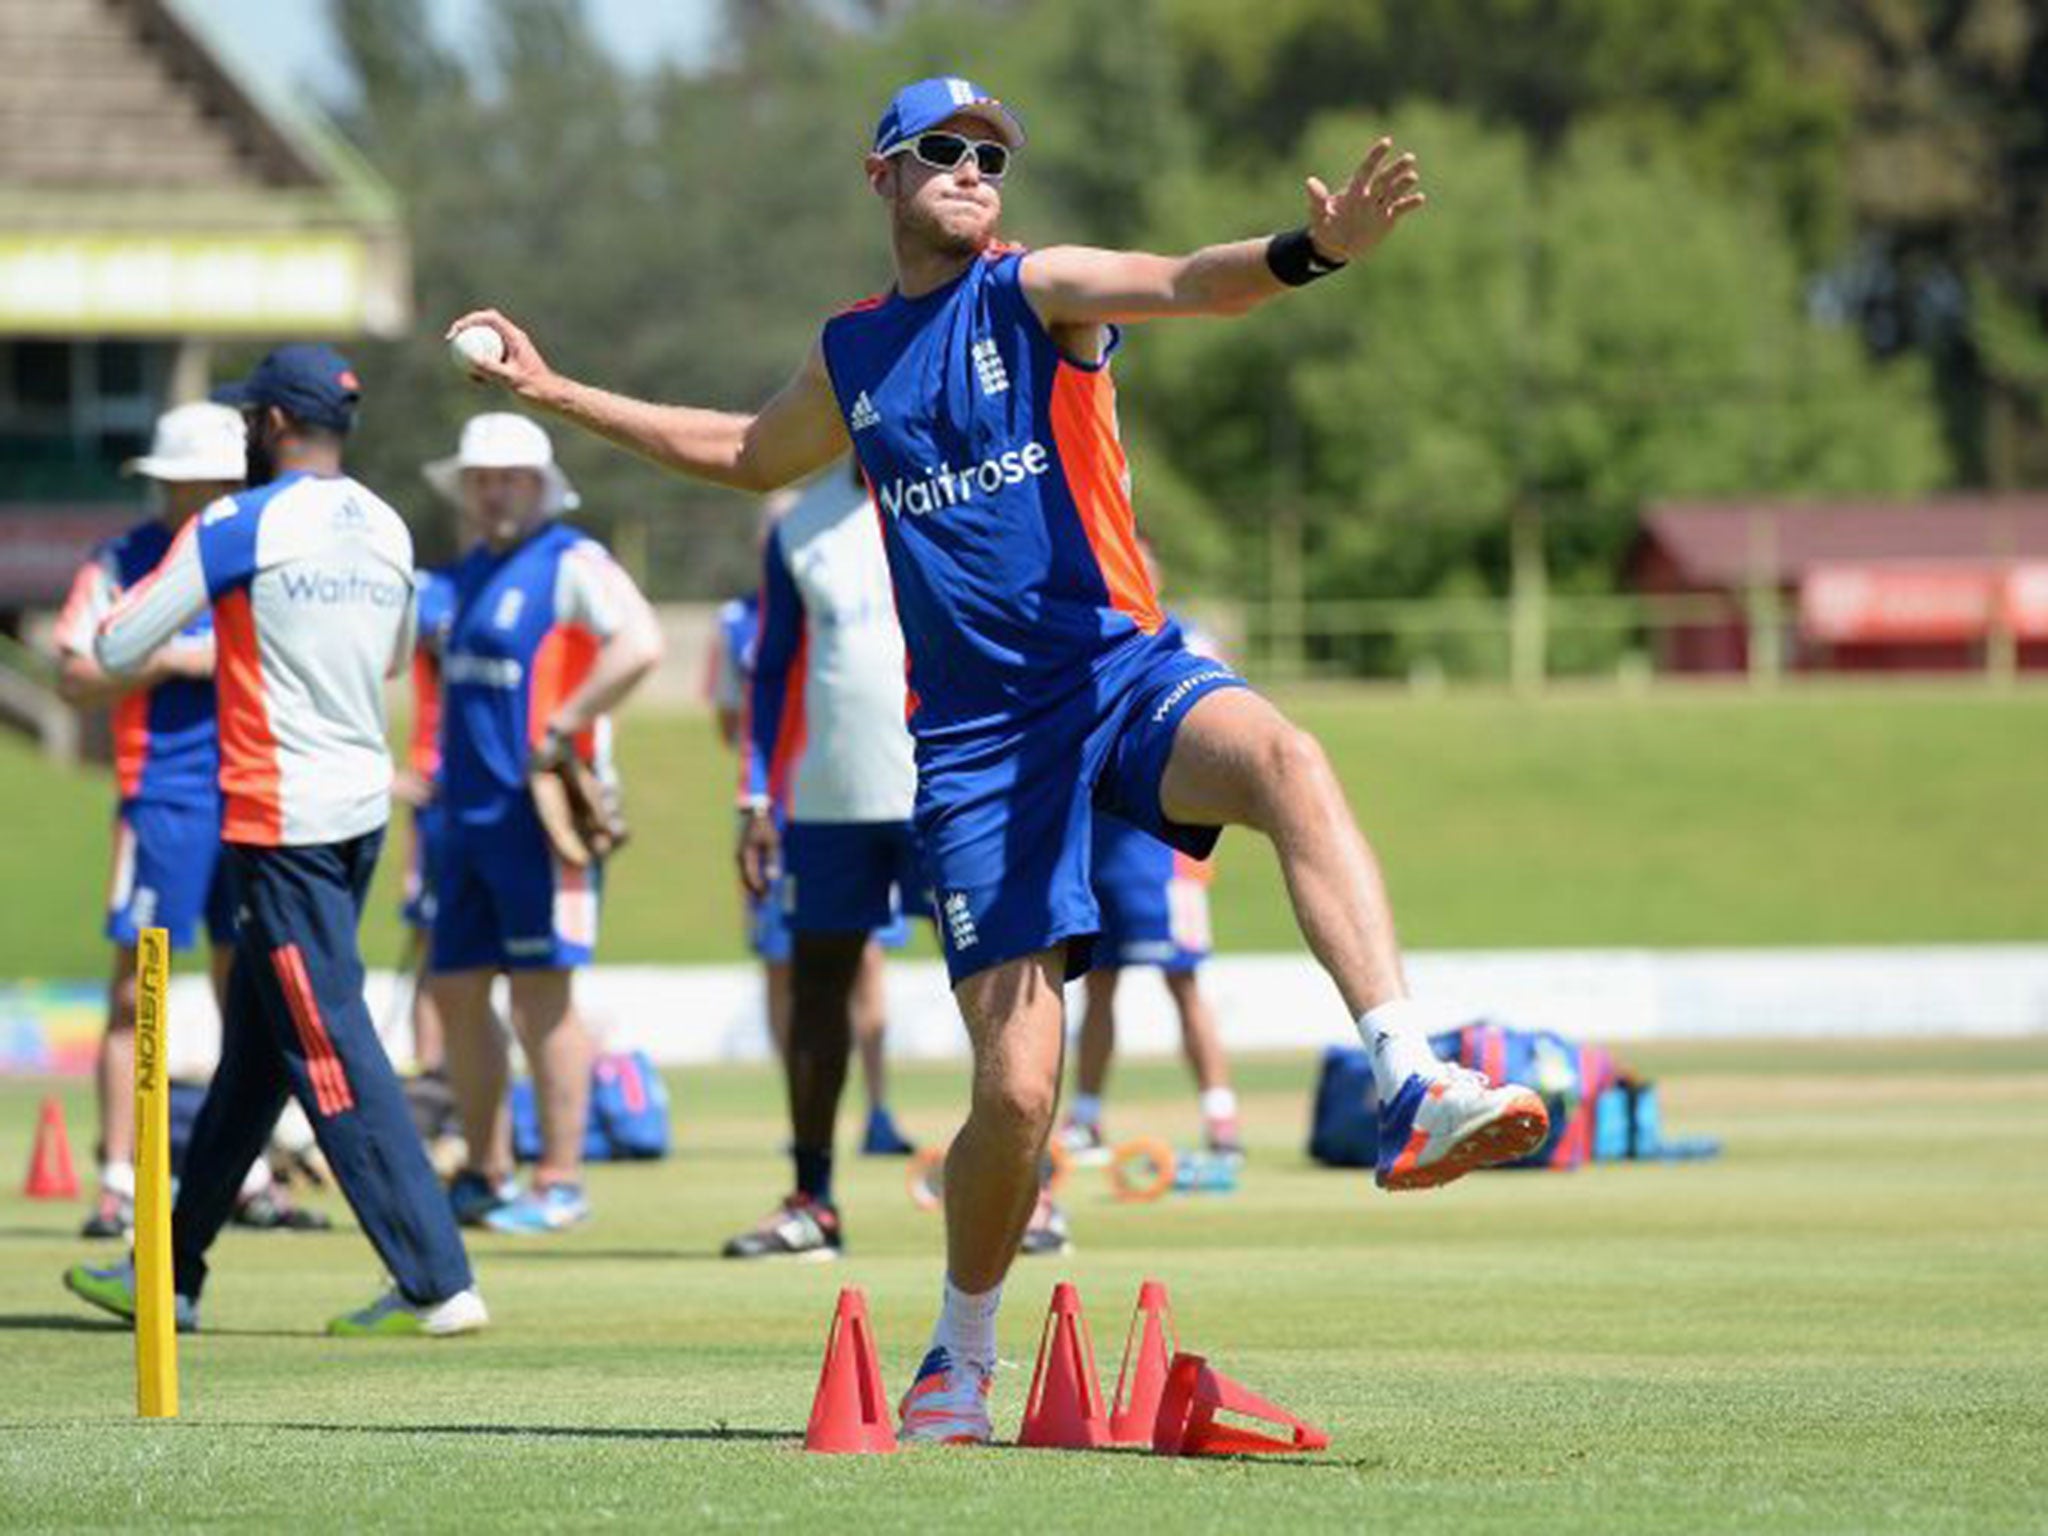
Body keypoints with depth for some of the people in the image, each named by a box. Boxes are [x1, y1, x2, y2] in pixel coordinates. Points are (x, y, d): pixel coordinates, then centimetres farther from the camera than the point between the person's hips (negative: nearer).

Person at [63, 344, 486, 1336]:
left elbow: (118, 651, -10)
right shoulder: (386, 530, 8)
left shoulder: (239, 528, -13)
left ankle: (437, 1283, -13)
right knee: (253, 1046, 15)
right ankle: (172, 1273, 25)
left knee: (328, 1050, -7)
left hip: (281, 824, -8)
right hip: (362, 806, 8)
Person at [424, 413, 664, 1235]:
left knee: (541, 994, -7)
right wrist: (441, 782, 17)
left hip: (536, 812, -9)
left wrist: (562, 727, -22)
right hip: (470, 817, 9)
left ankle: (560, 1182, -2)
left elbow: (639, 643, -22)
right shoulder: (472, 573, 19)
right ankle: (484, 1174, 19)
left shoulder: (571, 564, -7)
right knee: (455, 990, 9)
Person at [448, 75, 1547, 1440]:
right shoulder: (850, 358, 16)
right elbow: (747, 456, 38)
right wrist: (555, 393, 43)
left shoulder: (1037, 292, 4)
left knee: (1286, 762, -38)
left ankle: (1413, 1089, -47)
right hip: (975, 738, 2)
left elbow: (1188, 285, -18)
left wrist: (1310, 251, -39)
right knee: (1015, 1088, -6)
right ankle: (963, 1360, 17)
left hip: (1120, 673, -2)